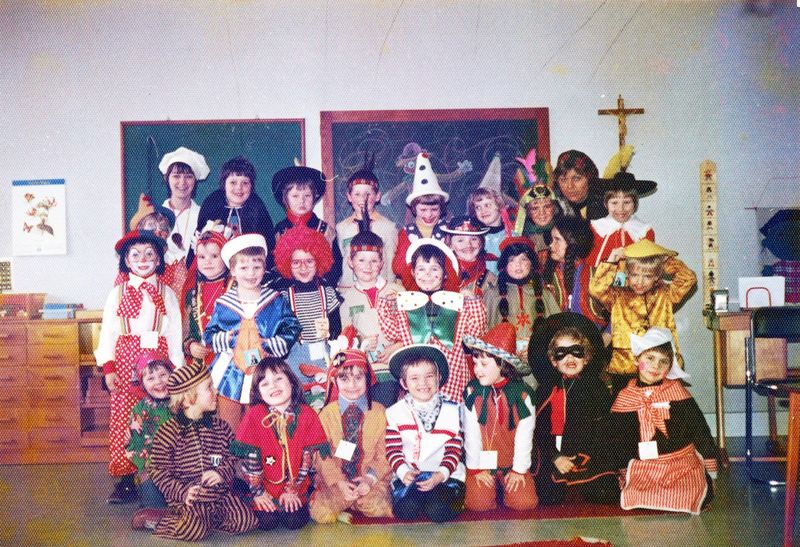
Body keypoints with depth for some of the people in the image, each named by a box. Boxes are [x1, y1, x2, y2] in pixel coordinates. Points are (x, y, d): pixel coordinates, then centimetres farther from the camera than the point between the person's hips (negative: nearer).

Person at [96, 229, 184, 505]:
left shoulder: (167, 294, 9)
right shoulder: (118, 293, 8)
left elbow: (175, 334, 8)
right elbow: (107, 331, 5)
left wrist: (176, 368, 2)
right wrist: (108, 367, -4)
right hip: (126, 362, 0)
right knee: (122, 419, -2)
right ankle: (125, 479, 5)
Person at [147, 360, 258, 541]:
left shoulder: (220, 427, 9)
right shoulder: (168, 432, -5)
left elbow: (233, 458, 13)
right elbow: (158, 470, -5)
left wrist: (222, 473, -9)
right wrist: (182, 492, -17)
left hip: (220, 496, 5)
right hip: (189, 499, -5)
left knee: (247, 519, -15)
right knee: (194, 530, -30)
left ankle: (209, 519, 7)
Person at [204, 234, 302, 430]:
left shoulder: (276, 301, 0)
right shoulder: (223, 304, 0)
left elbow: (292, 328, 1)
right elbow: (208, 334, 5)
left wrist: (272, 345, -12)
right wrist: (224, 338, -14)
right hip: (230, 375, 0)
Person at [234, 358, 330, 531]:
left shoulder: (307, 414, -7)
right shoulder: (254, 415, -10)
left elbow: (308, 454, -5)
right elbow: (249, 455, -8)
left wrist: (292, 489, -6)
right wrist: (257, 491, -6)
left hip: (296, 489, 1)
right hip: (266, 487, 0)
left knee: (295, 522, -14)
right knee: (266, 522, -14)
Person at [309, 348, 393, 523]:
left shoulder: (379, 412, 4)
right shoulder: (327, 414, 2)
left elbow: (384, 453, 2)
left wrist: (370, 478, -14)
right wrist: (339, 482, -14)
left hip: (370, 481, 1)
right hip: (335, 481, 0)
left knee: (378, 508, -25)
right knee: (321, 514, -23)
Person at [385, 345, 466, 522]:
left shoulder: (451, 411, 1)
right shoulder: (395, 413, 2)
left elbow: (454, 450, -1)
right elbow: (393, 450, 1)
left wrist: (441, 474, -18)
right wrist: (404, 472, -17)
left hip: (445, 473, 0)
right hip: (408, 473, 0)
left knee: (438, 512, -24)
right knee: (407, 511, -25)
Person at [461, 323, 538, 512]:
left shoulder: (521, 394, -11)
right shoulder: (473, 391, -8)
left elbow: (524, 435, -6)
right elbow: (471, 433, -5)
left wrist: (519, 469, -3)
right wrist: (476, 468, -4)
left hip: (512, 464, 0)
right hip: (483, 463, 0)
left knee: (524, 502, -15)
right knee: (478, 503, -18)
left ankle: (506, 487, 19)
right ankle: (490, 487, 18)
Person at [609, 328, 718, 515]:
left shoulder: (676, 391, 3)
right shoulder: (625, 397, 5)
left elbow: (699, 429, 8)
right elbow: (617, 437, 13)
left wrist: (710, 466, 9)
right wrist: (625, 466, 4)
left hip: (682, 463, 0)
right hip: (643, 468, 0)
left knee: (697, 497, -24)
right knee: (635, 497, -26)